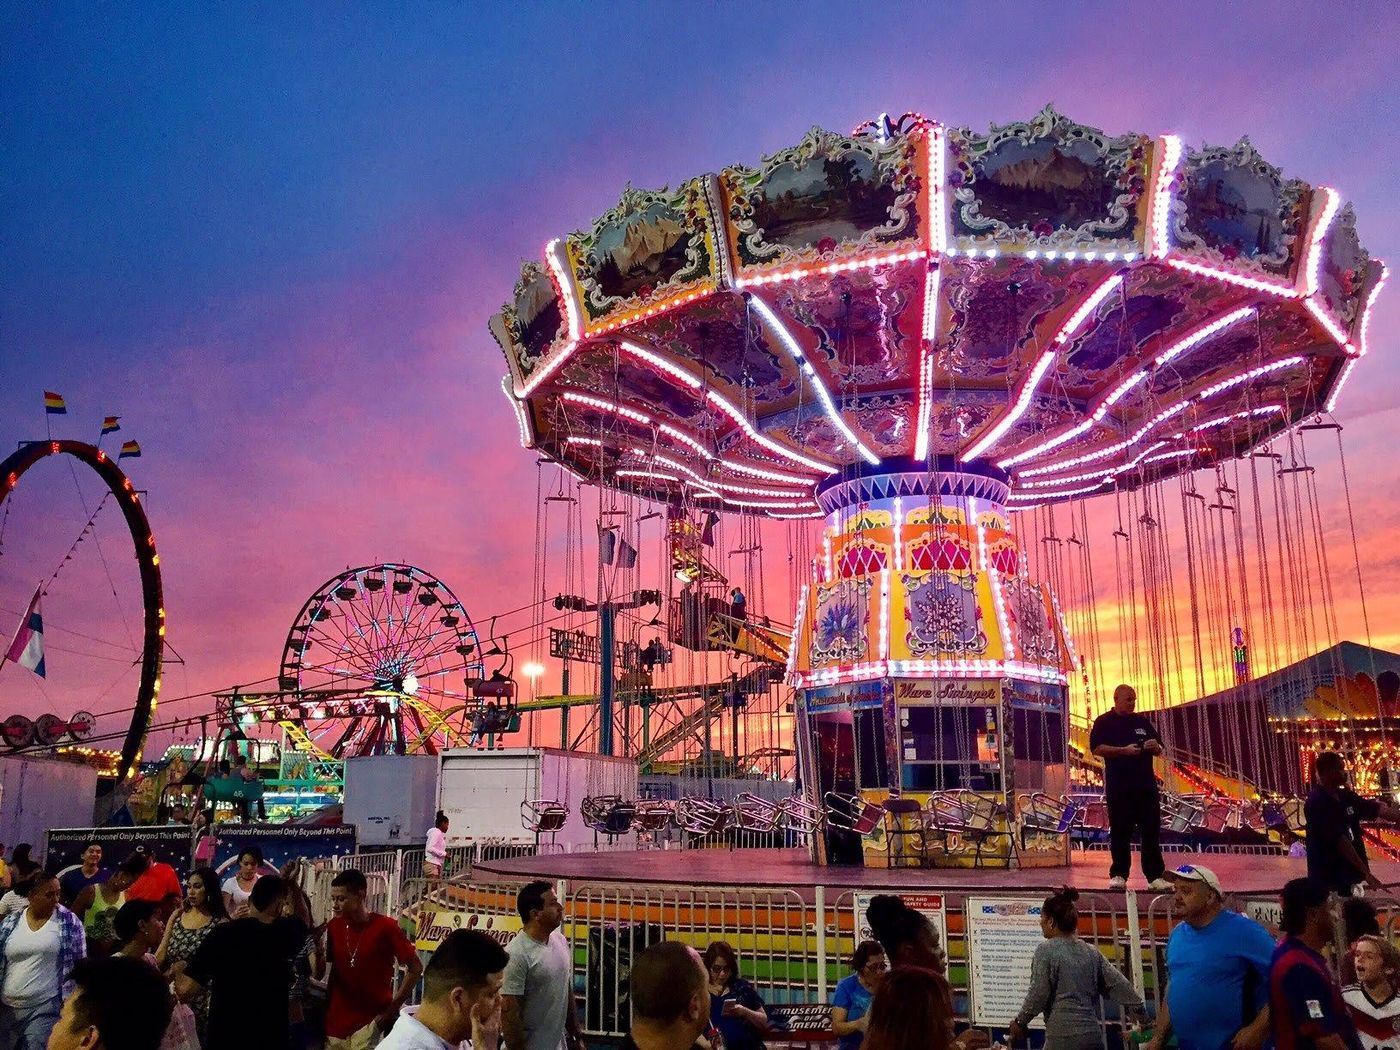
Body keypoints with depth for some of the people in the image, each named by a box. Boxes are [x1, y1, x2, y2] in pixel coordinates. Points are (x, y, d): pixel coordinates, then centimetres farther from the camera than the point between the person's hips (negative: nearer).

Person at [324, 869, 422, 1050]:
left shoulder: (385, 927, -12)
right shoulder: (332, 927, 1)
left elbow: (416, 968, -5)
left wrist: (392, 1007, -6)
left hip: (369, 1025, -4)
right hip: (335, 1025, 4)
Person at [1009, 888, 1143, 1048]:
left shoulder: (1046, 950, -7)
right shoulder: (1092, 952, 12)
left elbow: (1038, 994, -9)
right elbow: (1118, 984, 12)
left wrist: (1020, 1022, 2)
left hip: (1064, 1036, -7)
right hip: (1094, 1034, 7)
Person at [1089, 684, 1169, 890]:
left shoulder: (1142, 722, 16)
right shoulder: (1104, 722, 3)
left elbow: (1159, 750, 20)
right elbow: (1097, 748, -9)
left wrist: (1155, 746, -4)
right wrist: (1124, 751, -18)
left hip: (1146, 784, 4)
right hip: (1119, 786, -4)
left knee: (1152, 831, 2)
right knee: (1120, 832, 0)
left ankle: (1155, 876, 6)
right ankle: (1119, 875, 7)